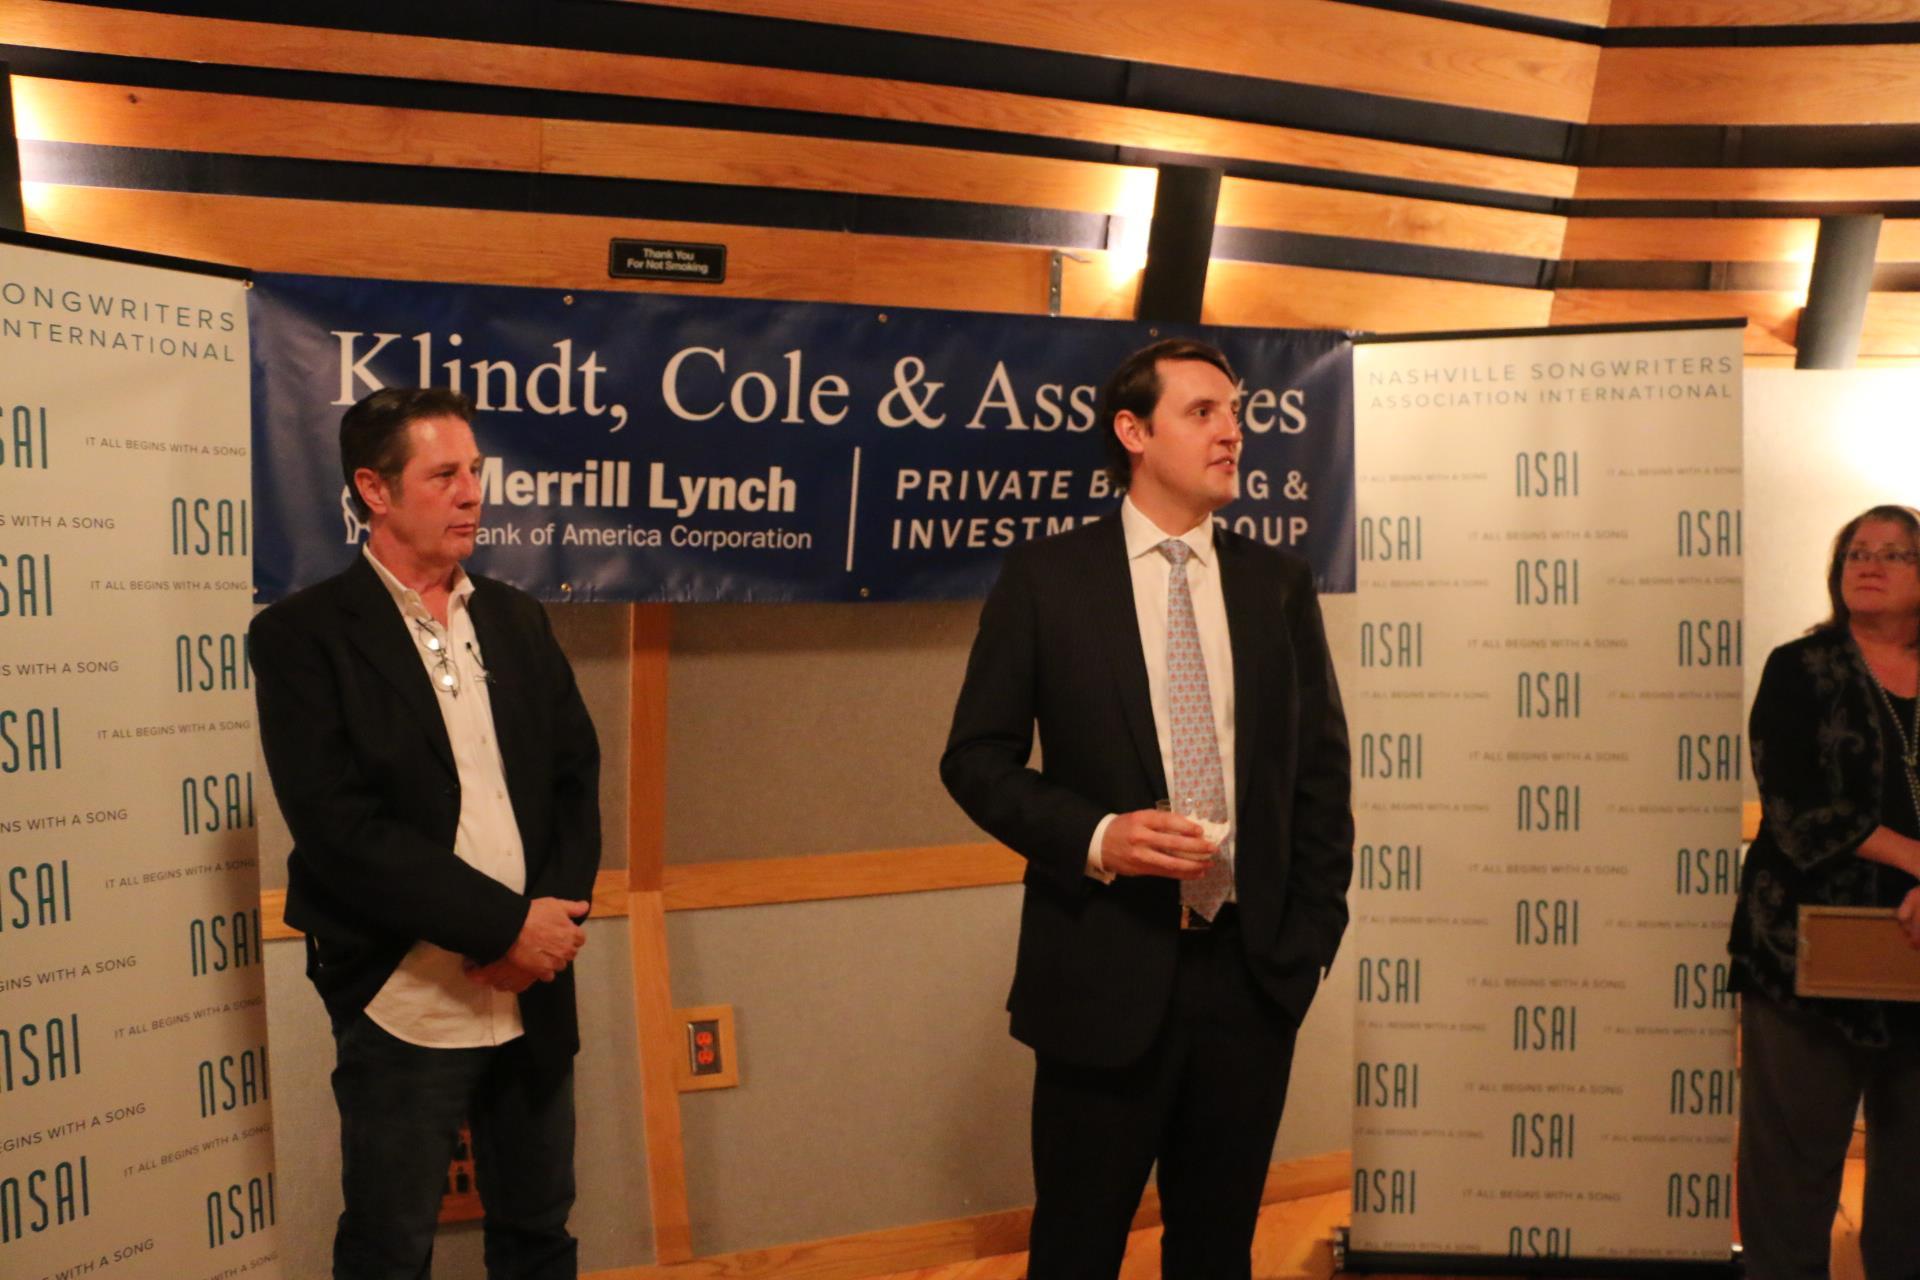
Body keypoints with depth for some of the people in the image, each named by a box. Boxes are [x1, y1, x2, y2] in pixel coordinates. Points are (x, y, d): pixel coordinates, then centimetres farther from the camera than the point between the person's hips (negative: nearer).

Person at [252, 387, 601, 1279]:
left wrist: (556, 914, -9)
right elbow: (340, 827, -16)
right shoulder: (304, 635, -8)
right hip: (405, 1005, -5)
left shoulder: (515, 619, 10)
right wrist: (504, 924, -17)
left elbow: (576, 773, 8)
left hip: (534, 992, 5)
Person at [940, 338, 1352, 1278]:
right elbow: (976, 757, -2)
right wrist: (1096, 837, -17)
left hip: (1253, 974, 3)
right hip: (1107, 971, -3)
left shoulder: (1278, 583, 8)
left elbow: (1321, 767, 11)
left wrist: (1314, 931, 5)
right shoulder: (1045, 577, -2)